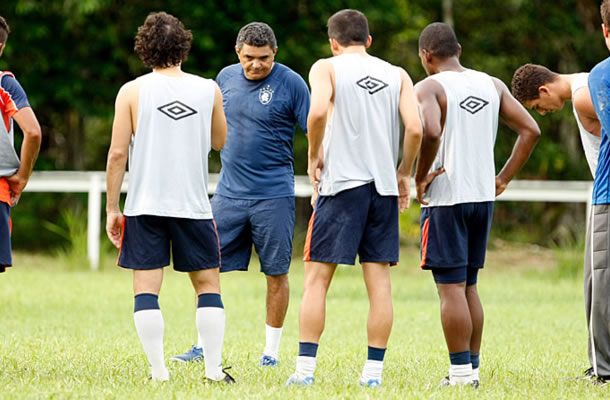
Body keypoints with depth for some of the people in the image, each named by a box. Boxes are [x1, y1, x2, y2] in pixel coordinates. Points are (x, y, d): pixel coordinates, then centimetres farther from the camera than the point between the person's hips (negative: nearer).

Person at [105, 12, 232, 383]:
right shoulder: (208, 90, 1)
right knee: (208, 284, 10)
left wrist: (112, 208, 1)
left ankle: (158, 371, -6)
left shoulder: (132, 92, -3)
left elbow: (118, 153, -5)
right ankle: (214, 367, 6)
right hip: (194, 205, 1)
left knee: (147, 287, 1)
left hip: (145, 206, -1)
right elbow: (219, 142, 17)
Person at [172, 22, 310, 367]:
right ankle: (204, 346, 12)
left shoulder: (291, 83, -7)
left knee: (276, 274, 1)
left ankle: (271, 352, 11)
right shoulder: (227, 77, 7)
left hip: (274, 194, -4)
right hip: (229, 193, 4)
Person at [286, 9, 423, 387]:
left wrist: (313, 157, -4)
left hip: (341, 183, -3)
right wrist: (405, 173, 11)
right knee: (379, 280, 5)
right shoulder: (397, 75, 11)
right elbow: (415, 129, -2)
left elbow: (318, 111, -17)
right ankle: (374, 370, 4)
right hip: (384, 186, 3)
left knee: (317, 277, 2)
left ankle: (306, 367, -2)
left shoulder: (327, 68, 2)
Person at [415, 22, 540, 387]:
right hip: (483, 197, 6)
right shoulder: (493, 85, 10)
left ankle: (461, 371, -4)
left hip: (445, 197, -6)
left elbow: (430, 132, -28)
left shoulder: (430, 87, -9)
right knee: (468, 285, 15)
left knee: (451, 287, -3)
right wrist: (504, 178, 9)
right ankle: (473, 367, 16)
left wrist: (420, 176, -14)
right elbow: (530, 131, 6)